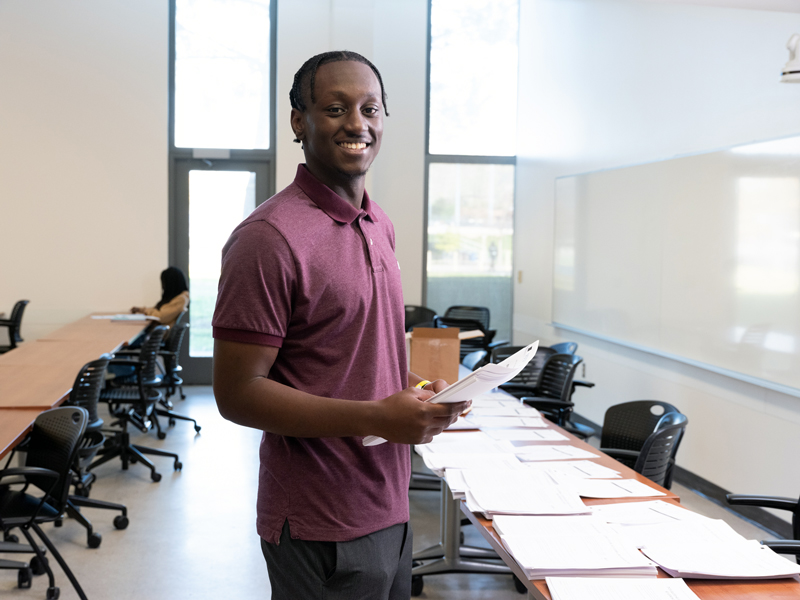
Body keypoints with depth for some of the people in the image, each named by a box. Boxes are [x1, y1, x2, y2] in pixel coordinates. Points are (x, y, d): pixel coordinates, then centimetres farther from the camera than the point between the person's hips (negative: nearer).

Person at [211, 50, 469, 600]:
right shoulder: (270, 237, -18)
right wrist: (376, 419, -25)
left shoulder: (380, 225, 9)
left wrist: (418, 389, -1)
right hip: (322, 528, -8)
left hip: (389, 508, 8)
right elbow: (237, 393, -19)